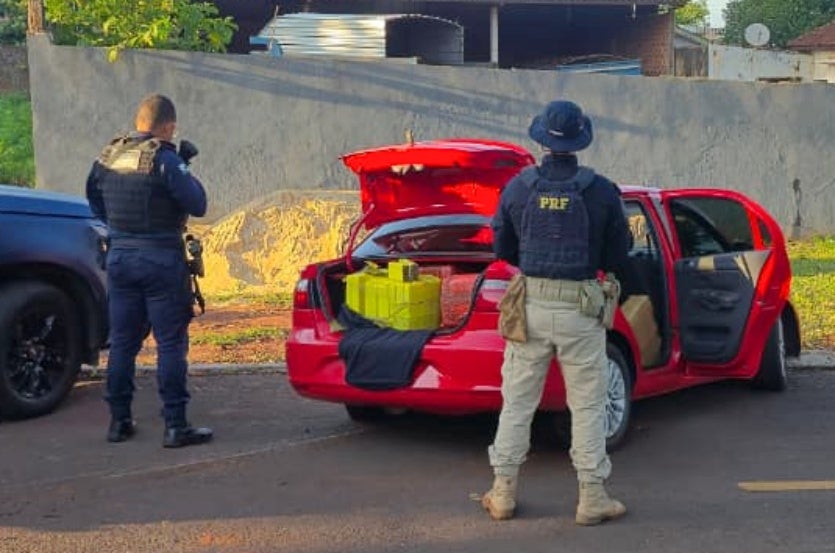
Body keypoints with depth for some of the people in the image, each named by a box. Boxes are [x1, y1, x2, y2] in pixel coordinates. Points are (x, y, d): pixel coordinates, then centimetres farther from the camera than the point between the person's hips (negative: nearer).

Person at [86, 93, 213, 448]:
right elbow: (197, 205, -13)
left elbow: (95, 203, 18)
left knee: (122, 341, 13)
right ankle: (175, 426, 0)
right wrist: (185, 173, 2)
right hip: (161, 259, -6)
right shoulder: (164, 159, -14)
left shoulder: (107, 156, 6)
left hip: (119, 256, 6)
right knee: (170, 343, -1)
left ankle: (119, 420, 19)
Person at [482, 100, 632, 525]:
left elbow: (502, 249, 8)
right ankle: (592, 498, 12)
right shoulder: (601, 191, -6)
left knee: (517, 401, 11)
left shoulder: (519, 187, -1)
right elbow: (618, 258, 0)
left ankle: (503, 493, 17)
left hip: (529, 303, 2)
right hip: (580, 308, -2)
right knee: (587, 405, 7)